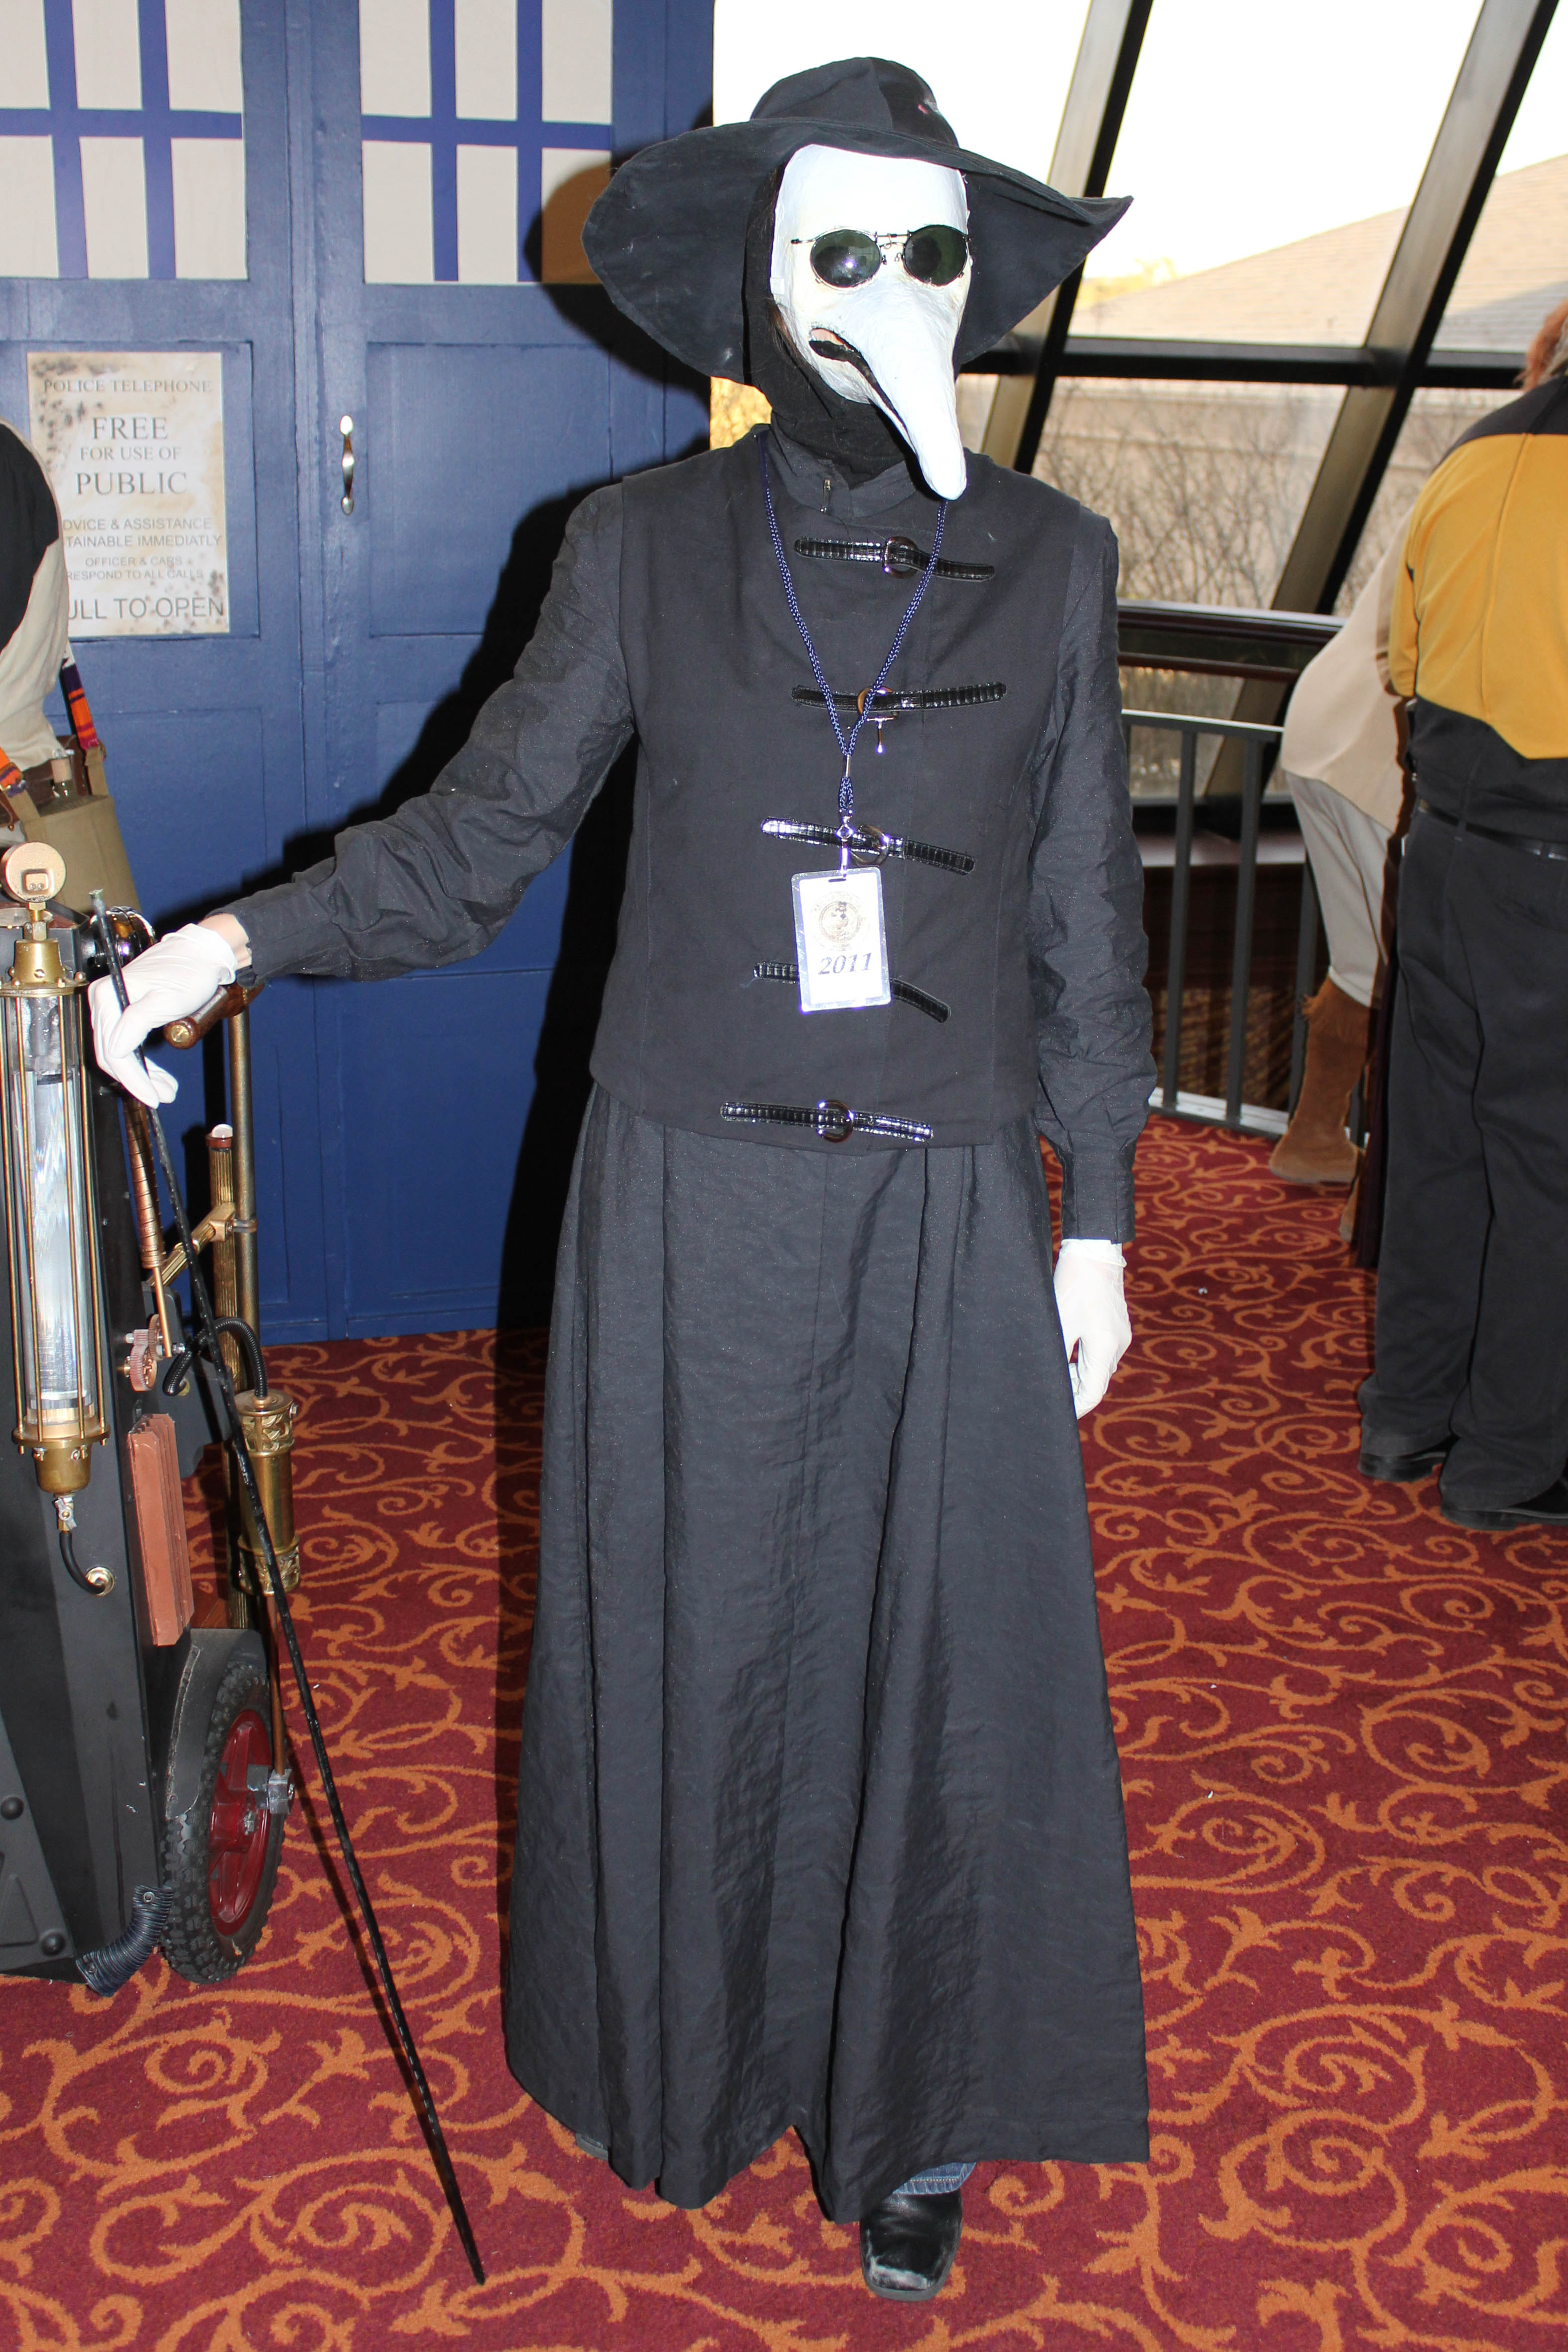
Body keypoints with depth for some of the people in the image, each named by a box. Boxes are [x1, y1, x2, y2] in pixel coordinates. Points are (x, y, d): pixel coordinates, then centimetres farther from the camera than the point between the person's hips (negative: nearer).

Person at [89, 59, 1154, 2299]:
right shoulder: (645, 546, -2)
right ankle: (697, 2056, 37)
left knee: (944, 1652, 8)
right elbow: (482, 831, 2)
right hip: (697, 1205, 0)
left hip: (950, 1209, 1)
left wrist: (1098, 1220, 4)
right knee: (693, 1638, 11)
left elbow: (1084, 918, 4)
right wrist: (233, 936, -10)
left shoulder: (1049, 563, 1)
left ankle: (911, 2106, 31)